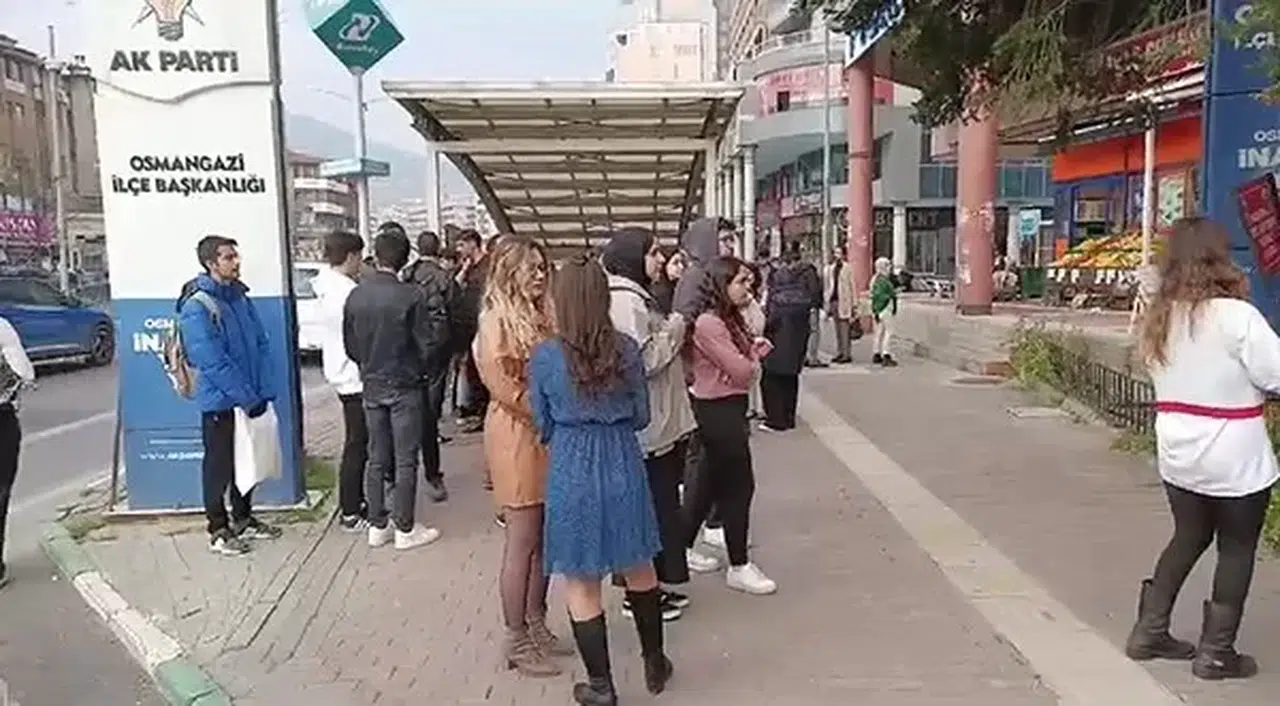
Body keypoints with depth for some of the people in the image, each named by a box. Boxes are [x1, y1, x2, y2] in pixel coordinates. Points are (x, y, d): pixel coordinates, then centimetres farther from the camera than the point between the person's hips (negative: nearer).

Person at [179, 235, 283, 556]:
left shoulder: (239, 297, 6)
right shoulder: (196, 306, -17)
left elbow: (261, 344, 7)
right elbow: (212, 361, -21)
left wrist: (263, 390, -3)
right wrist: (247, 397, -19)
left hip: (250, 399, 7)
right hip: (220, 401, -7)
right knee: (219, 465, 6)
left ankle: (243, 519, 32)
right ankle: (218, 530, 19)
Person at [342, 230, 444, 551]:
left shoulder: (355, 296, -3)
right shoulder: (410, 296, -17)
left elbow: (350, 346, 4)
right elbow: (429, 345, -14)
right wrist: (421, 368, 7)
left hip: (371, 387, 5)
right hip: (404, 386, -5)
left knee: (376, 458, 13)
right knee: (405, 460, 4)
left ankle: (377, 525, 21)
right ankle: (405, 529, 10)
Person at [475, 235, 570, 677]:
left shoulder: (541, 314, 12)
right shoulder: (497, 318, -12)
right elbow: (498, 382, -19)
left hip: (548, 434, 8)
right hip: (516, 434, -8)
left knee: (543, 539, 14)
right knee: (522, 542, 0)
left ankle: (536, 626, 27)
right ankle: (517, 643, 12)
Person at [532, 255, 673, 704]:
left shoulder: (545, 356, -10)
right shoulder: (627, 348, -6)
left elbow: (543, 426, 0)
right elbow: (641, 416, 3)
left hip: (571, 469, -3)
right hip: (622, 464, 3)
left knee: (581, 581, 10)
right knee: (638, 567, 21)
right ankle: (655, 664, 36)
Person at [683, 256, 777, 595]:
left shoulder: (728, 319, 12)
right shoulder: (708, 324, -20)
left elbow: (743, 361, 10)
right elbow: (741, 371, -20)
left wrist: (753, 350, -9)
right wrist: (756, 356, -1)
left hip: (727, 409, 10)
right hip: (719, 411, -10)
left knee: (709, 484, 18)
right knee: (738, 486, -1)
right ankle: (739, 567, 12)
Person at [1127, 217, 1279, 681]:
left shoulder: (1160, 317, 0)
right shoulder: (1237, 317, -19)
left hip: (1178, 453, 6)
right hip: (1234, 460, -6)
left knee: (1188, 537, 21)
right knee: (1237, 549, 11)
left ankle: (1149, 631, 26)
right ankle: (1216, 652, 18)